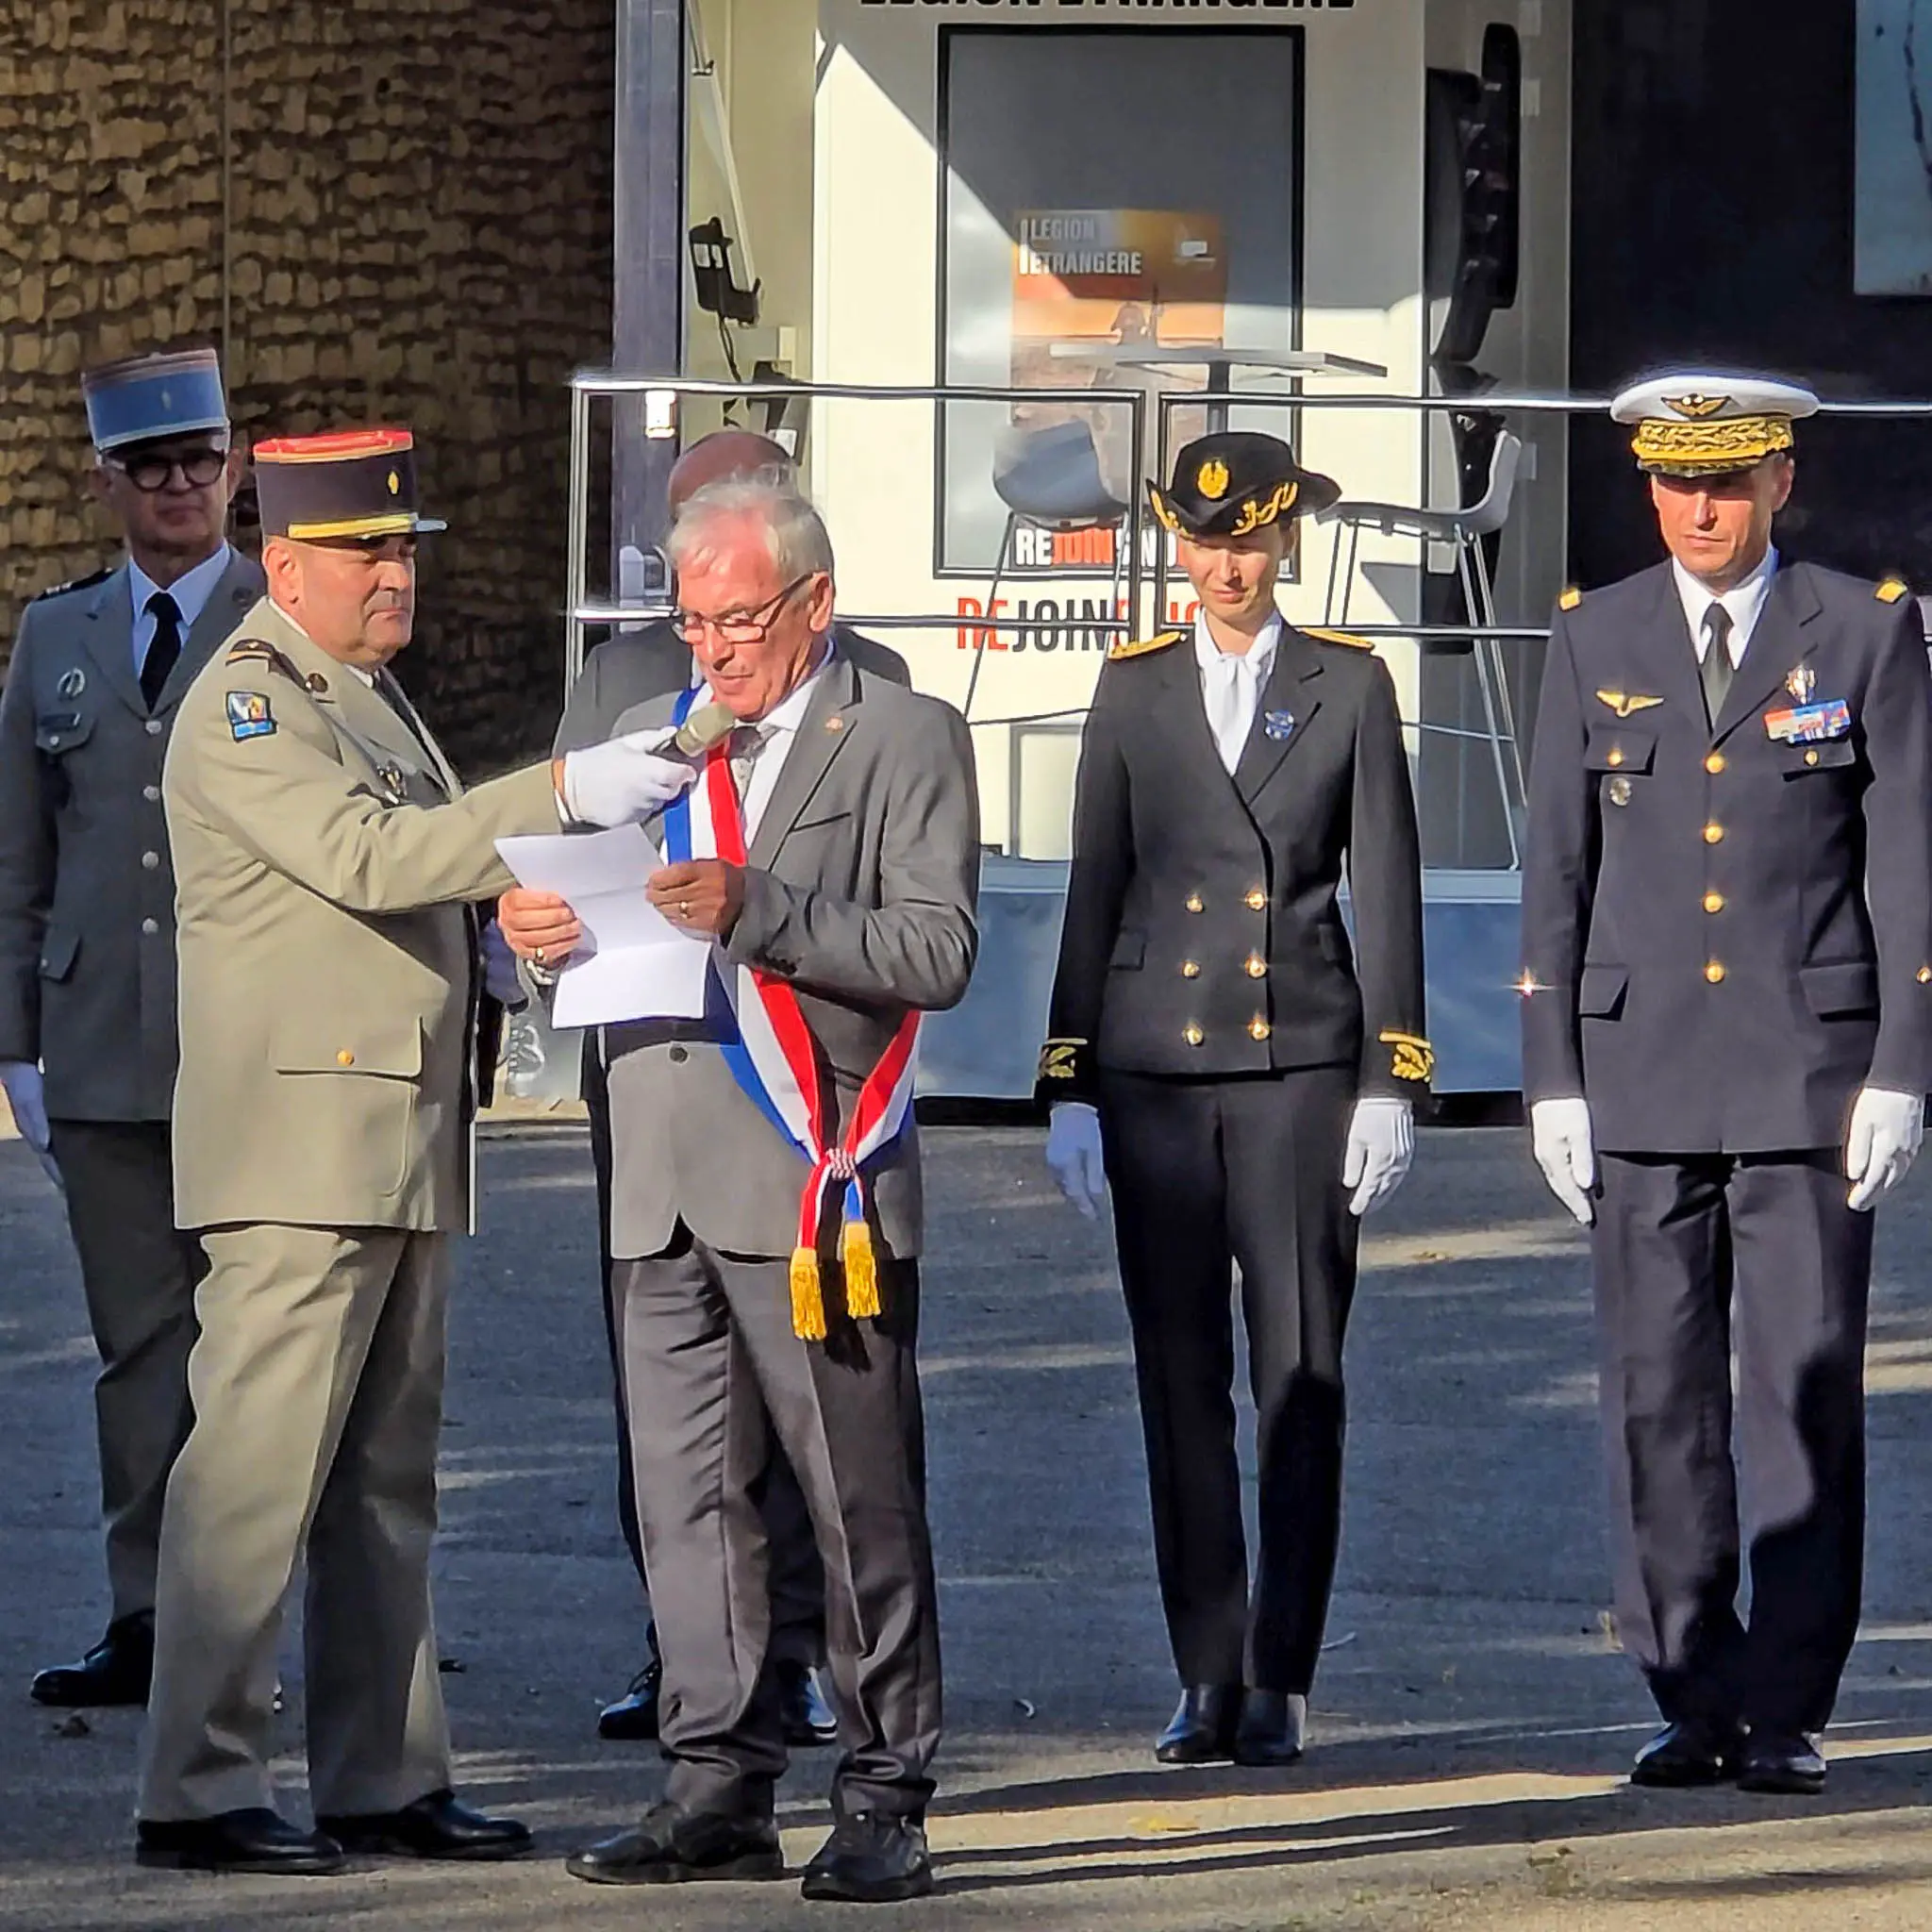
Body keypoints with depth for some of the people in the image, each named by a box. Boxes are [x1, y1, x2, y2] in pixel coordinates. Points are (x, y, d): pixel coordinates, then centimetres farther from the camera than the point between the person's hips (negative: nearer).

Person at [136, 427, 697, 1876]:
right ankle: (198, 1792, -9)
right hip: (300, 1149, -10)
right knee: (256, 1467, -10)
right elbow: (364, 856, -24)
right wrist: (556, 797, -29)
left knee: (389, 1482, 11)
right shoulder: (245, 710, -10)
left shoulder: (374, 698, 21)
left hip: (407, 1148, 10)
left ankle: (386, 1781, 15)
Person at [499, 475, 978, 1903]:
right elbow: (585, 909, 19)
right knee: (687, 1496, 6)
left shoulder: (903, 739, 1)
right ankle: (721, 1790, 11)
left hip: (814, 1186, -6)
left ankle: (884, 1802, 1)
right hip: (665, 1182, 6)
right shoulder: (651, 739, 18)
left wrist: (753, 913, -20)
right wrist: (543, 934, -5)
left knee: (862, 1501, -3)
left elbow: (936, 952, -10)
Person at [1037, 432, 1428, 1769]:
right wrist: (1069, 1088, 5)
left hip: (1300, 1066, -2)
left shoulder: (1349, 685, 5)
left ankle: (1282, 1680, 0)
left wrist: (1393, 1084, -4)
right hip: (1154, 1069, 2)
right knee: (1181, 1382, 2)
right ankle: (1209, 1680, 7)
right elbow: (1095, 893, 10)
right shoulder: (1134, 689, 9)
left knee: (1301, 1380, -4)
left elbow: (1387, 892, 3)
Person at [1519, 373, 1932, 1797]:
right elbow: (1557, 869, 9)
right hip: (1641, 1064, 2)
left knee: (1804, 1386, -5)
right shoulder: (1598, 641, 9)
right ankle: (1694, 1703, 8)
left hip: (1809, 1063, -2)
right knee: (1659, 1390, 2)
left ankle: (1788, 1710, -2)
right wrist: (1553, 1080, 3)